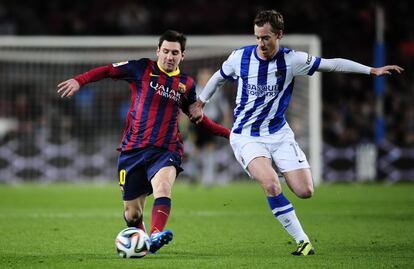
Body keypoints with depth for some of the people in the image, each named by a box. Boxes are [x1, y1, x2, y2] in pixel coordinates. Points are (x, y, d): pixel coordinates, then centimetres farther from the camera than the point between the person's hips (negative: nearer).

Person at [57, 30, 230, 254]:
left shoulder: (186, 84, 12)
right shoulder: (143, 69, 4)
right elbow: (108, 71, 3)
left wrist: (227, 133, 21)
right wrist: (79, 81, -11)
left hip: (166, 150, 0)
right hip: (132, 150, 0)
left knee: (163, 186, -34)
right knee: (132, 214, 3)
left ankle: (155, 237, -51)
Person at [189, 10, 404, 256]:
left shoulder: (291, 60, -9)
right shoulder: (240, 57, -8)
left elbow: (333, 64, -4)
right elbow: (219, 77, 13)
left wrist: (372, 70, -7)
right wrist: (200, 103, 18)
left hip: (279, 133, 2)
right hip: (246, 136, -2)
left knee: (305, 191, -10)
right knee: (271, 184, -27)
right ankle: (302, 241, -17)